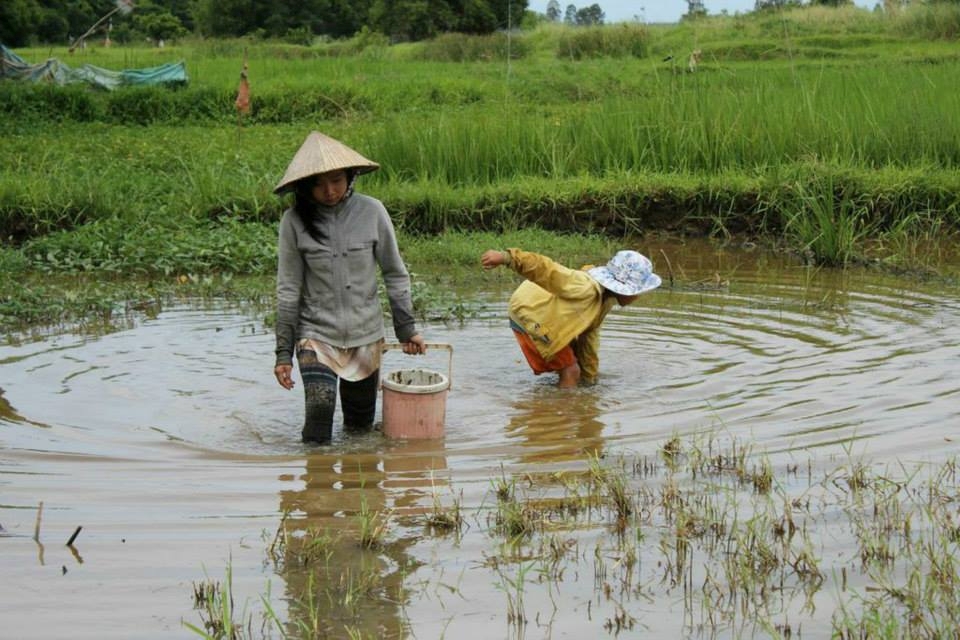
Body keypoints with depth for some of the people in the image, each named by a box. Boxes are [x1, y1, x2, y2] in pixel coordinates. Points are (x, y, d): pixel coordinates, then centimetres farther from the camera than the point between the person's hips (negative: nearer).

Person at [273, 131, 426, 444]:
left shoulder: (371, 211, -6)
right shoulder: (295, 221, -7)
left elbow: (395, 274, 4)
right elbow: (288, 290, -3)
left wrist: (406, 329, 5)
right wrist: (283, 352, -3)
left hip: (366, 335, 2)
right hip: (316, 335, -2)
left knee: (360, 425, 9)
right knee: (320, 403, -22)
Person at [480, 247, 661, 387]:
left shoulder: (606, 299, 4)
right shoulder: (586, 288, -29)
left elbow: (589, 335, 11)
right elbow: (547, 270, -37)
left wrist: (590, 378, 16)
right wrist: (506, 258, -47)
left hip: (547, 317, 10)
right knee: (570, 372, -11)